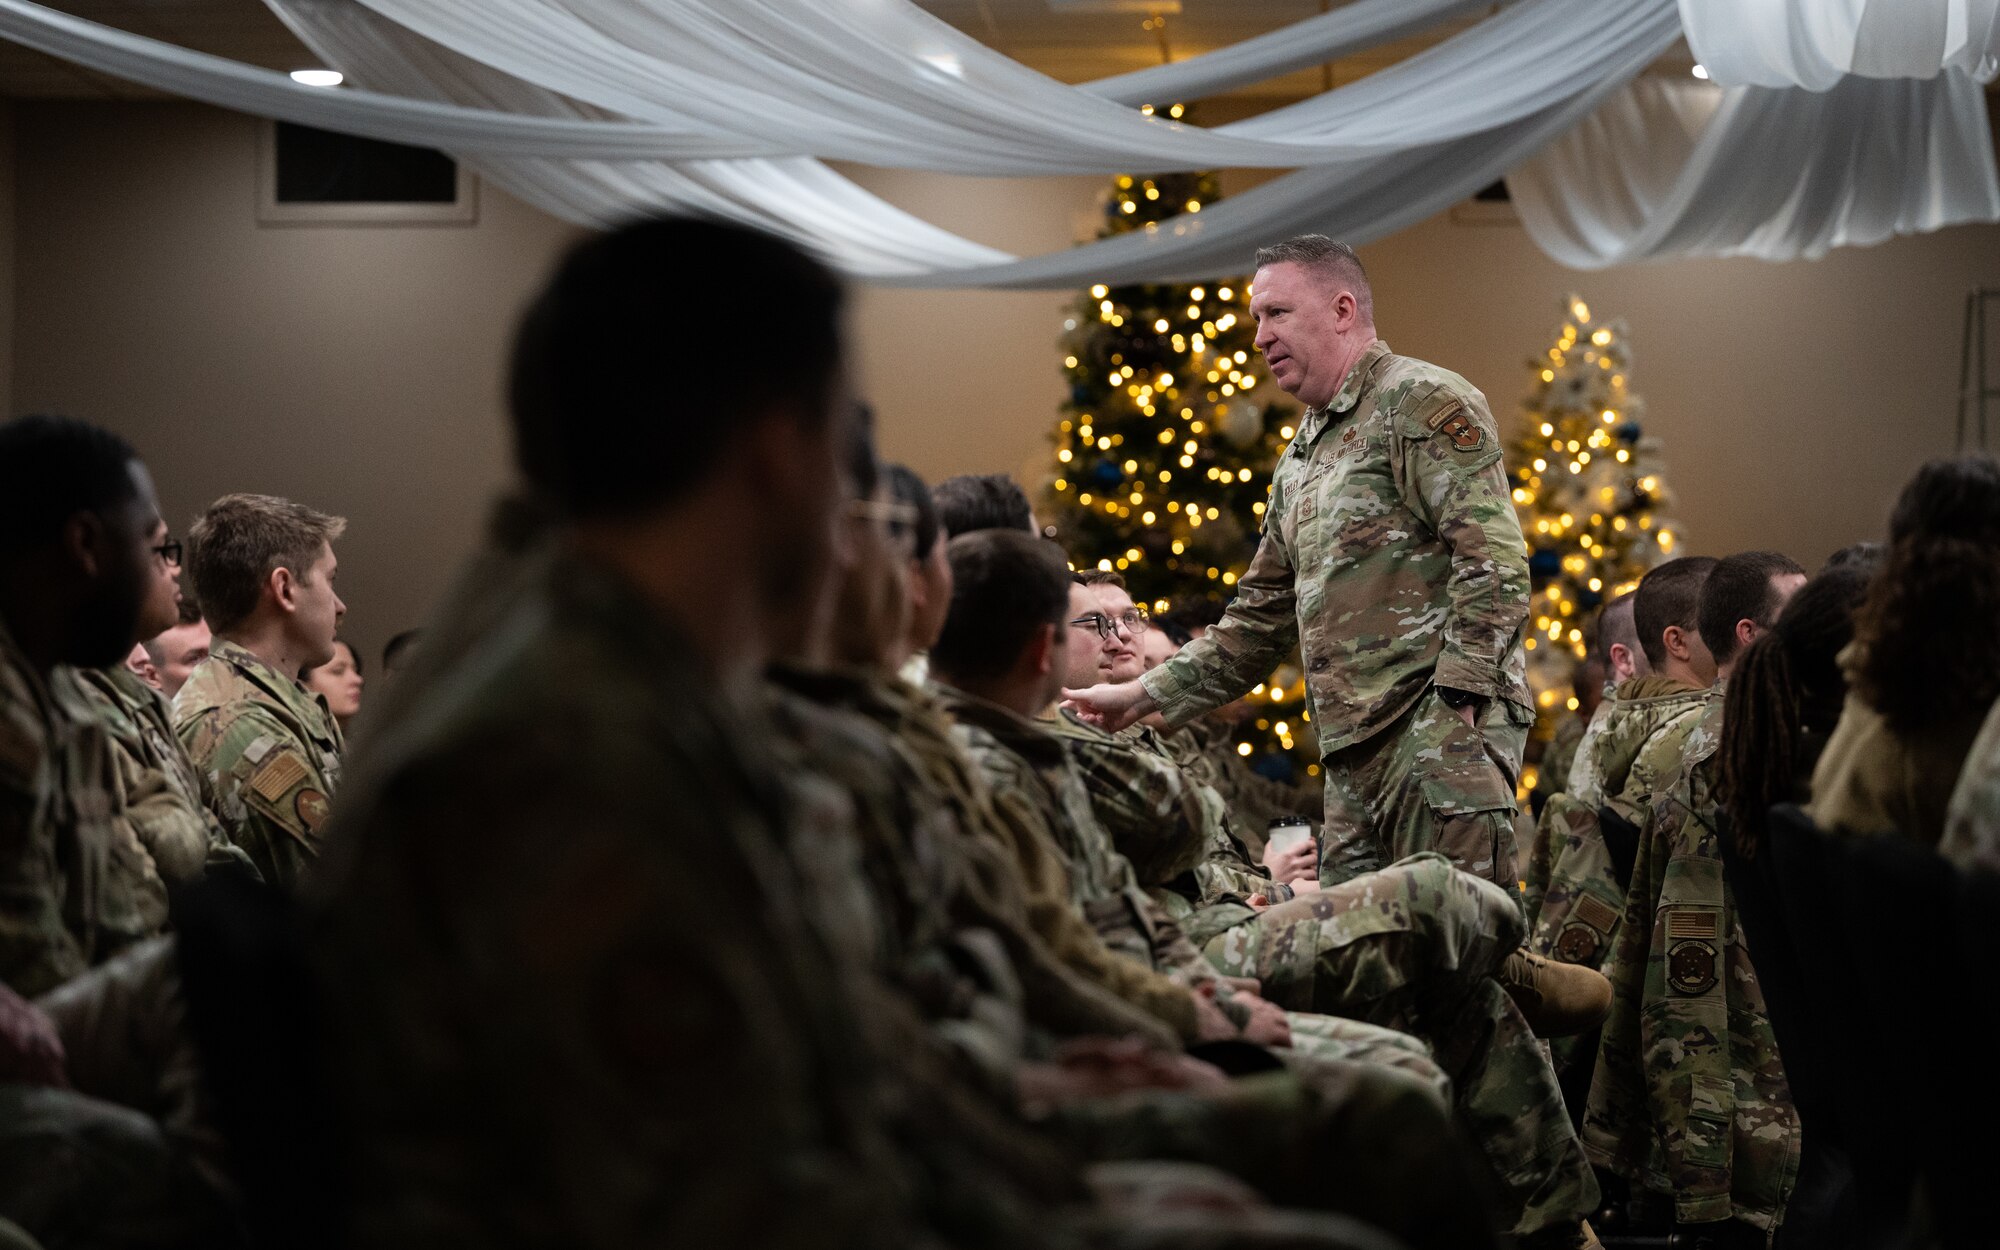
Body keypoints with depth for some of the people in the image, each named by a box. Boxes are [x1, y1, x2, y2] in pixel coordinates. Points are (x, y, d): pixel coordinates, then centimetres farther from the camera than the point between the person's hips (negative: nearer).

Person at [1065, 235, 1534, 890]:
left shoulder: (1423, 402, -2)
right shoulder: (1299, 463, 25)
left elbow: (1496, 564, -12)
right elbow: (1260, 621, 28)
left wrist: (1456, 704, -19)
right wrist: (1143, 695, 21)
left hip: (1440, 720, -9)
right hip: (1355, 750, 9)